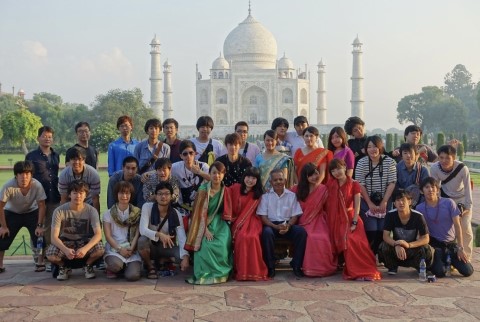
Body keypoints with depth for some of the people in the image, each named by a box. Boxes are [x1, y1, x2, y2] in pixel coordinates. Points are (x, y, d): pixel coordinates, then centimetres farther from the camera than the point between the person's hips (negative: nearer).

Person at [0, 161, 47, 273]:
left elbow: (41, 206, -20)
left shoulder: (37, 185, -31)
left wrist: (39, 225, -21)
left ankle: (40, 263, 6)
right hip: (12, 213, 0)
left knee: (39, 236, -11)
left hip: (31, 212, 0)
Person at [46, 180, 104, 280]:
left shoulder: (91, 210, -14)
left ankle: (88, 266, 5)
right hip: (65, 242, 0)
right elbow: (54, 237, -20)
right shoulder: (59, 211, -15)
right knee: (50, 254, -32)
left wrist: (85, 248, -42)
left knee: (100, 249, -31)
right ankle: (64, 267, 6)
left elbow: (98, 234, -23)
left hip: (85, 242, 0)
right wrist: (65, 249, -41)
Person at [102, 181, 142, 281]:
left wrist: (131, 248, -13)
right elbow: (108, 236, 0)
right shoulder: (108, 214, 8)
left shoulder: (137, 213, 10)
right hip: (114, 249, -1)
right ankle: (111, 268, 3)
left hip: (131, 250, 1)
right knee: (115, 264, -35)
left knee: (132, 275, -24)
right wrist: (120, 249, -14)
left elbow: (137, 233, 3)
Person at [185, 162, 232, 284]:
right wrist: (206, 229, -19)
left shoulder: (225, 190, 3)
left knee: (222, 245, -26)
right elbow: (201, 212, -9)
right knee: (206, 245, -29)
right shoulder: (203, 189, -7)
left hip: (219, 223, 2)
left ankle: (219, 273, -9)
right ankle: (205, 274, -13)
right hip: (205, 223, -2)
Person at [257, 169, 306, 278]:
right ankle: (270, 266, -23)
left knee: (301, 231, -28)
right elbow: (263, 216, -2)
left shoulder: (292, 195, 8)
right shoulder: (266, 196, 4)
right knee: (266, 232, -36)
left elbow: (295, 215, 5)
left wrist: (287, 226, -17)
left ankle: (296, 264, -13)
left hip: (288, 225, 2)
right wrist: (276, 226, -18)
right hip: (271, 225, -2)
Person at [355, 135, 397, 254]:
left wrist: (384, 202, -10)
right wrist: (370, 204, -10)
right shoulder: (361, 163, -4)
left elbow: (391, 183, -6)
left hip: (385, 202, 1)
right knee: (370, 232, -8)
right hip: (367, 202, -1)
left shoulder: (390, 162, -4)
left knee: (383, 232, -4)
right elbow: (361, 185, -6)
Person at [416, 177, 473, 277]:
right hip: (434, 244, -1)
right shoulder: (420, 208, -5)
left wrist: (460, 248, -9)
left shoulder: (449, 203, -6)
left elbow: (457, 226, -5)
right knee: (439, 272, -22)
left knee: (468, 271, -9)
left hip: (451, 243, 1)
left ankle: (450, 259, 20)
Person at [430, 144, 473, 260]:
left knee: (466, 228, -7)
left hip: (462, 200, -1)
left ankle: (466, 258, 6)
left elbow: (467, 188, -20)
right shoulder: (434, 168, -25)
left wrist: (468, 206, -18)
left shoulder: (462, 168, -30)